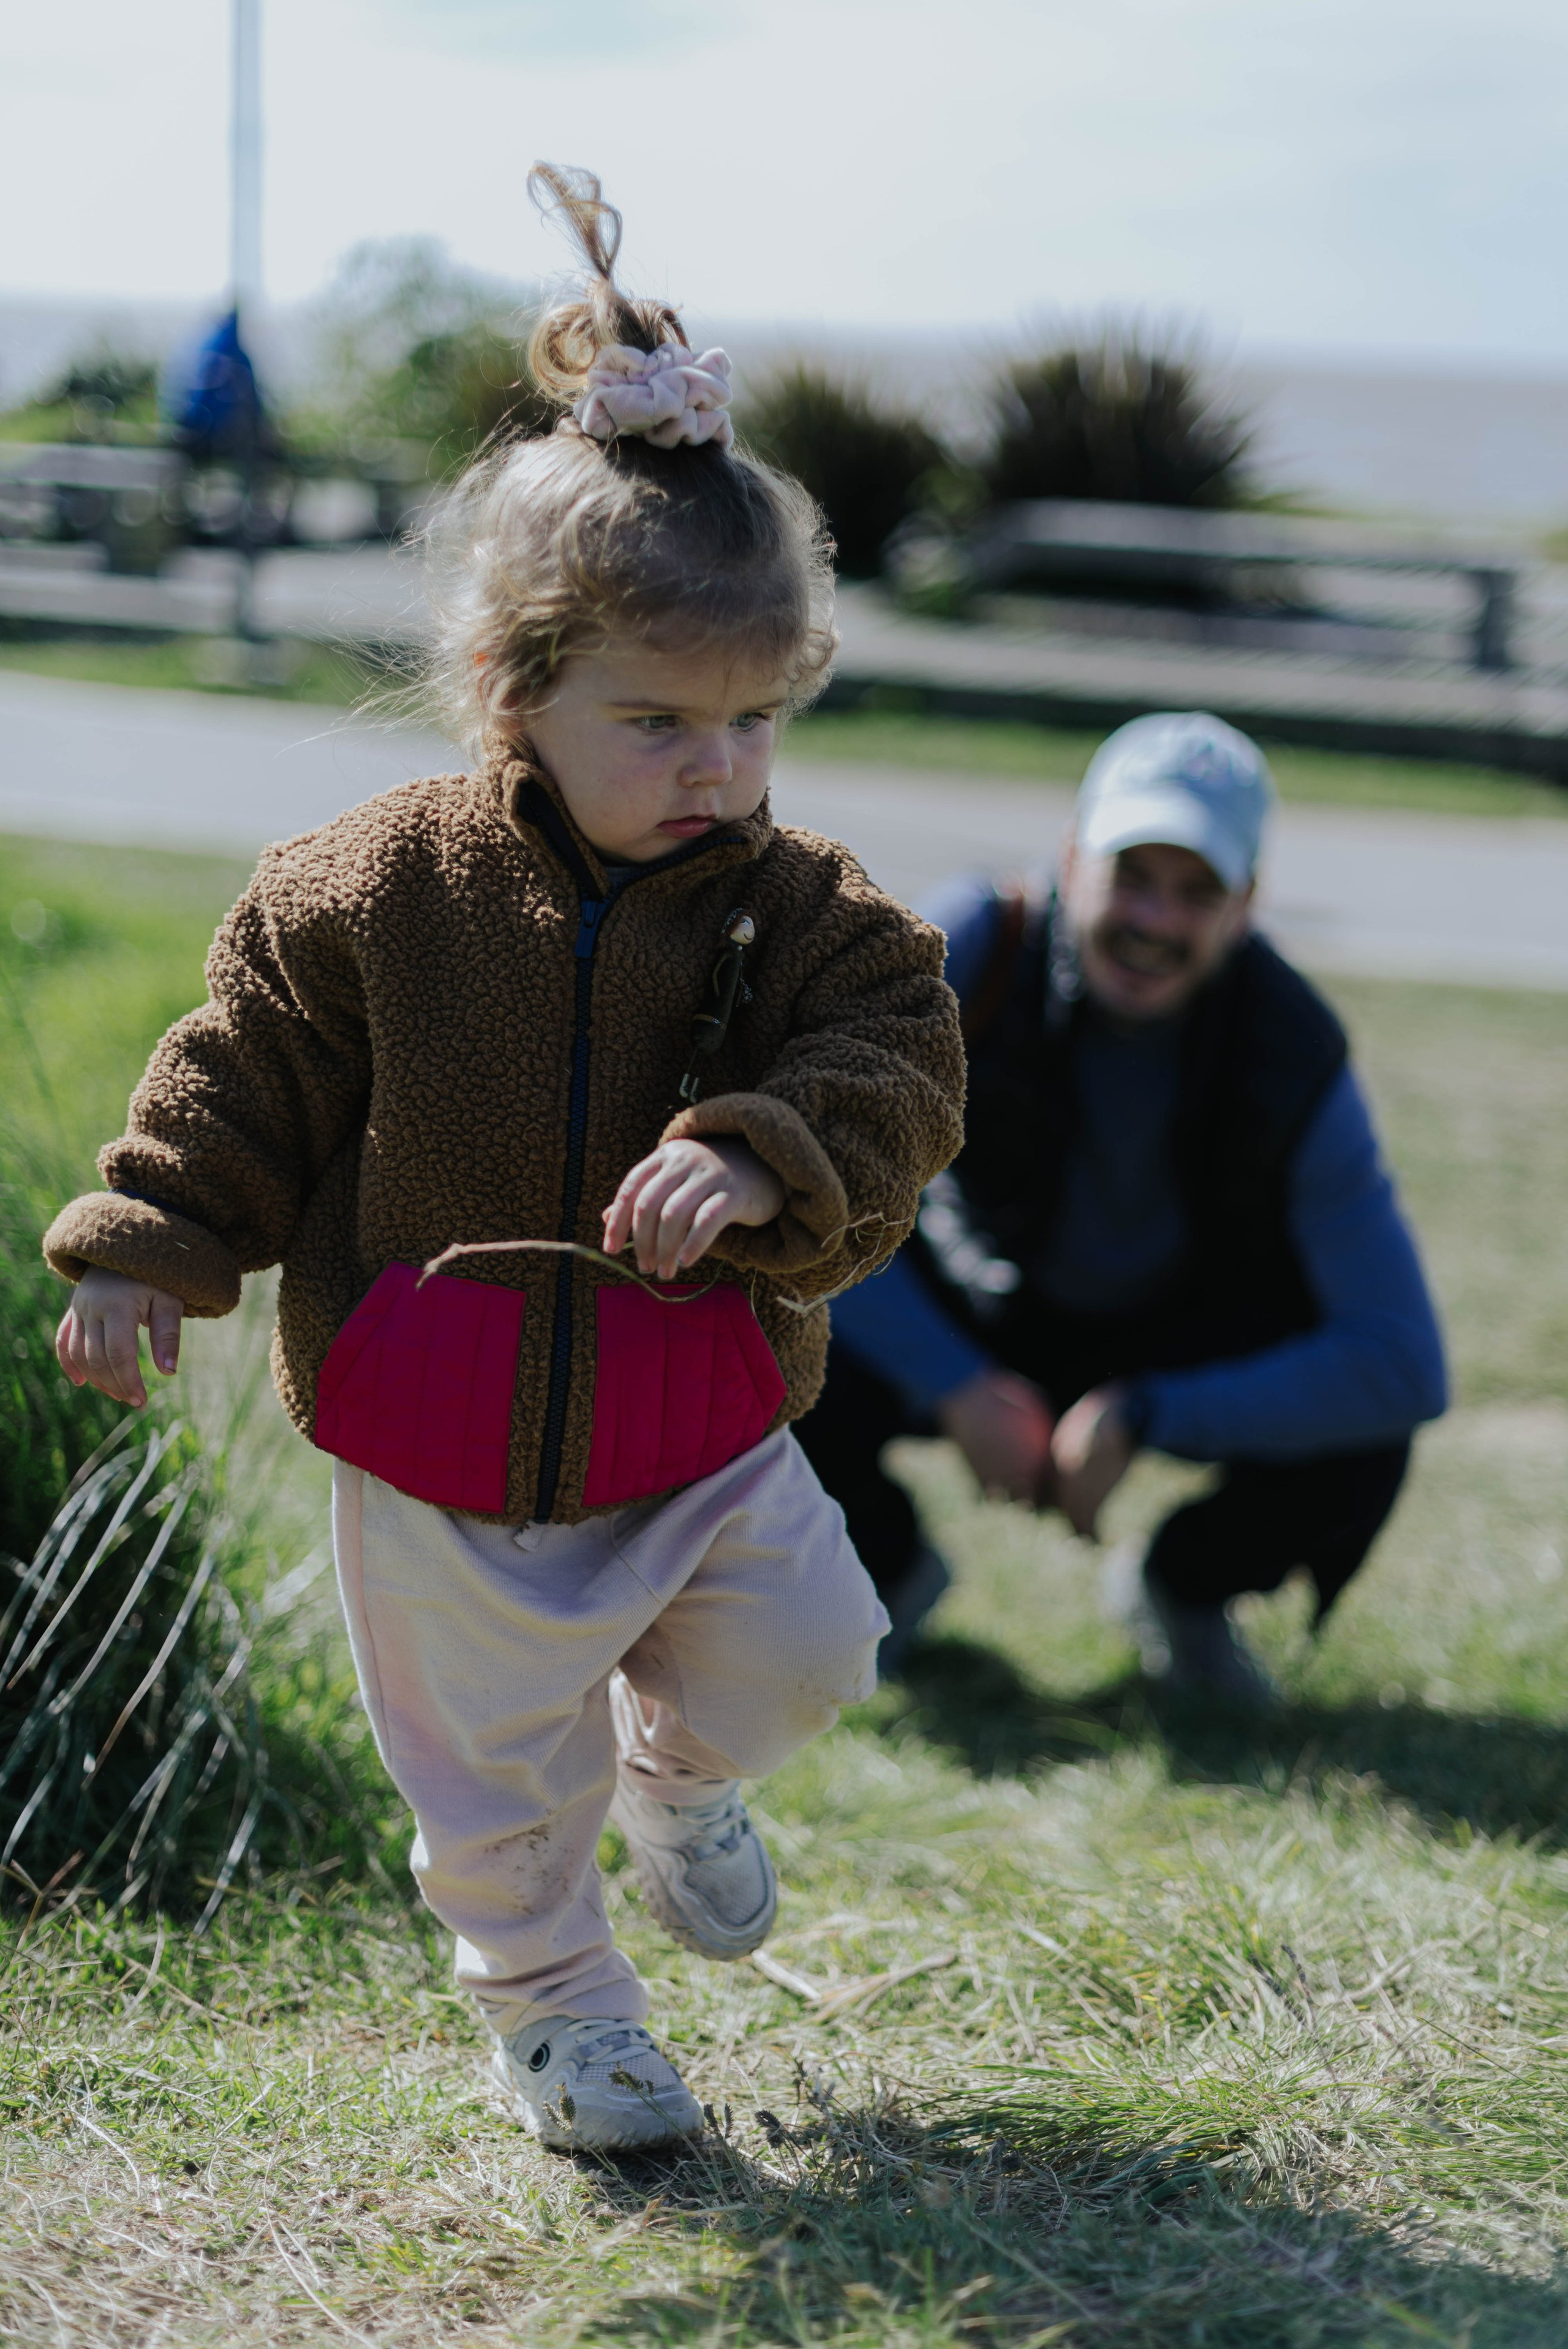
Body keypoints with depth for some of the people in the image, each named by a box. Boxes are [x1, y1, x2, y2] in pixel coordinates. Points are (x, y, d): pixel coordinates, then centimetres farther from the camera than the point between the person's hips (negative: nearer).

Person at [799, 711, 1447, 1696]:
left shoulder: (1296, 1056, -27)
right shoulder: (974, 950, -27)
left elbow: (1406, 1368, -30)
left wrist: (1140, 1418, -32)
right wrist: (955, 1385, -28)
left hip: (1187, 1338, 0)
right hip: (973, 1321, 0)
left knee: (1357, 1451, -30)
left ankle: (1188, 1589, 7)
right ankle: (894, 1570, 8)